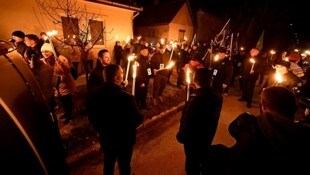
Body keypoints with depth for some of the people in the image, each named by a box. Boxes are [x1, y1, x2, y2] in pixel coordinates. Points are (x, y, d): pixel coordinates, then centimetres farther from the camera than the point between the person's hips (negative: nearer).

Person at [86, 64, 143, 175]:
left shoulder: (93, 94, -16)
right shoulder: (126, 97, -35)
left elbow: (91, 116, 0)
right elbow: (138, 120, -22)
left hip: (105, 137, 5)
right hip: (124, 139, -4)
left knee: (108, 163, 31)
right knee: (124, 165, 24)